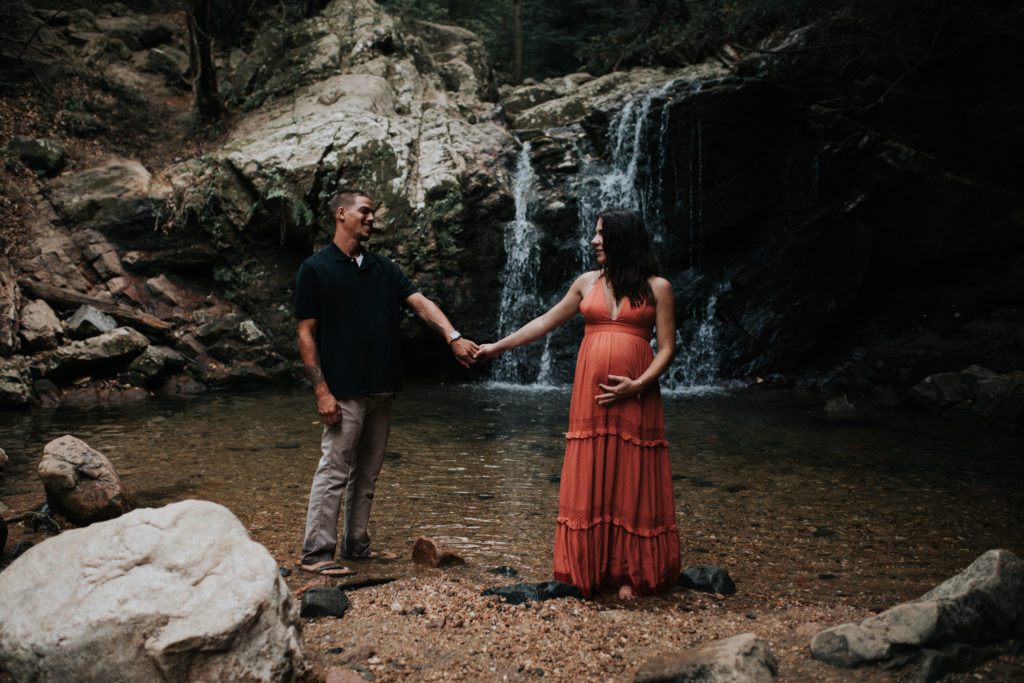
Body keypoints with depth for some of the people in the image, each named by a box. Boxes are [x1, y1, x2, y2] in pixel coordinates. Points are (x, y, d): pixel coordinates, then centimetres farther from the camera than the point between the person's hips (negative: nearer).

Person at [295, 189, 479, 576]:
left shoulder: (384, 268, 14)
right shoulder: (315, 268, -3)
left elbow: (420, 302, 2)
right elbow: (306, 333, -6)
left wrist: (452, 336, -16)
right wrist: (321, 390, -13)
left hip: (381, 390, 6)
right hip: (344, 391, -6)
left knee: (366, 474, 13)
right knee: (334, 472, -3)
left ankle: (356, 544, 24)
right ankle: (316, 553, 7)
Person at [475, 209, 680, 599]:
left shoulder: (656, 288, 2)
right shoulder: (588, 283, 12)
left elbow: (667, 347, -1)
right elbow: (546, 323, 17)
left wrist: (637, 385, -15)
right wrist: (497, 347, 17)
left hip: (634, 396, -3)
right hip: (590, 392, 3)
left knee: (630, 483, 1)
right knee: (589, 482, 3)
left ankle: (629, 573, 12)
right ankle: (590, 572, 12)